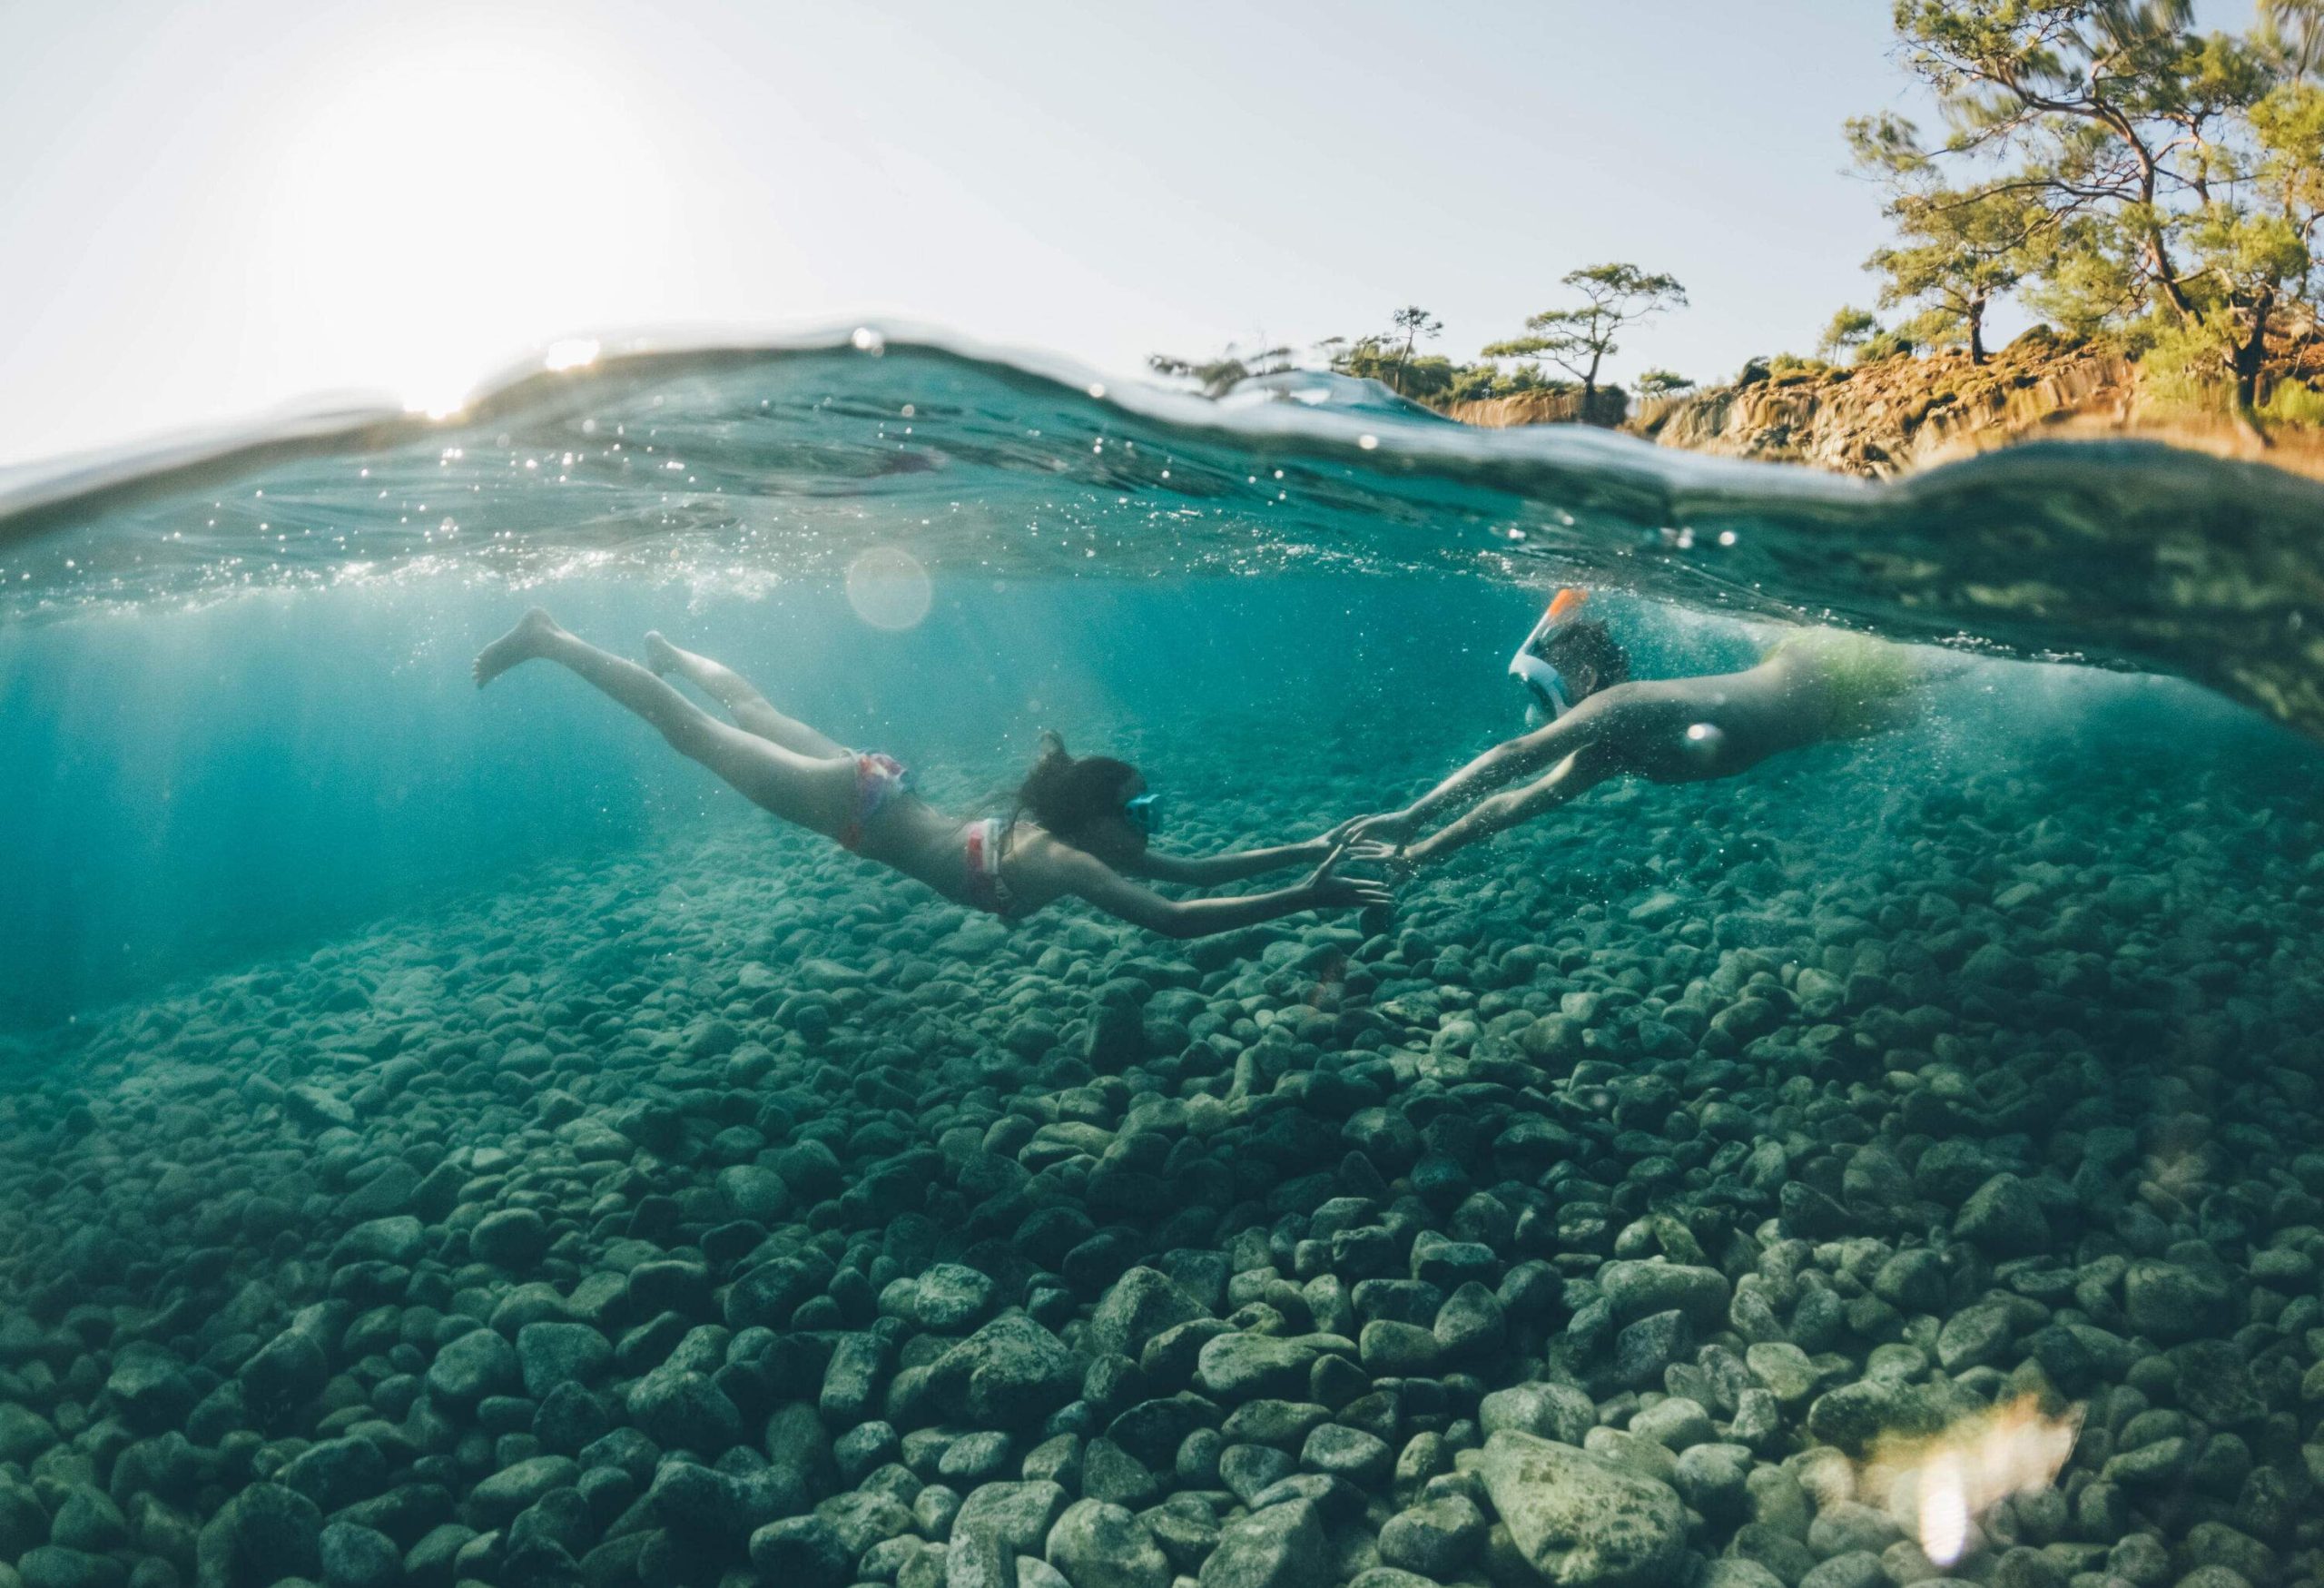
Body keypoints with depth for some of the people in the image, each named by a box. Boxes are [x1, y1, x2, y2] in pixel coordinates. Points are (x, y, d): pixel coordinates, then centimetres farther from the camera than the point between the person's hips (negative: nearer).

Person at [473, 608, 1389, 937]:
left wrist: (1310, 849, -13)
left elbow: (1195, 870, -4)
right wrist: (1306, 901, -41)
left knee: (759, 719, 31)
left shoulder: (1082, 840, -10)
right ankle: (547, 638, 24)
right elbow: (1178, 922, -42)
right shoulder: (1062, 861, -32)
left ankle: (666, 648, 57)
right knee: (696, 735, 9)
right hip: (856, 804, -7)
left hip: (873, 789, 7)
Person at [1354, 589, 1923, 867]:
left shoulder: (1623, 705, -33)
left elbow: (1513, 757, -41)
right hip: (1793, 669, 6)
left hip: (1826, 669, -6)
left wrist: (1411, 817, -44)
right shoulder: (1607, 752, -6)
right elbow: (1521, 798, -4)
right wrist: (1421, 852, -10)